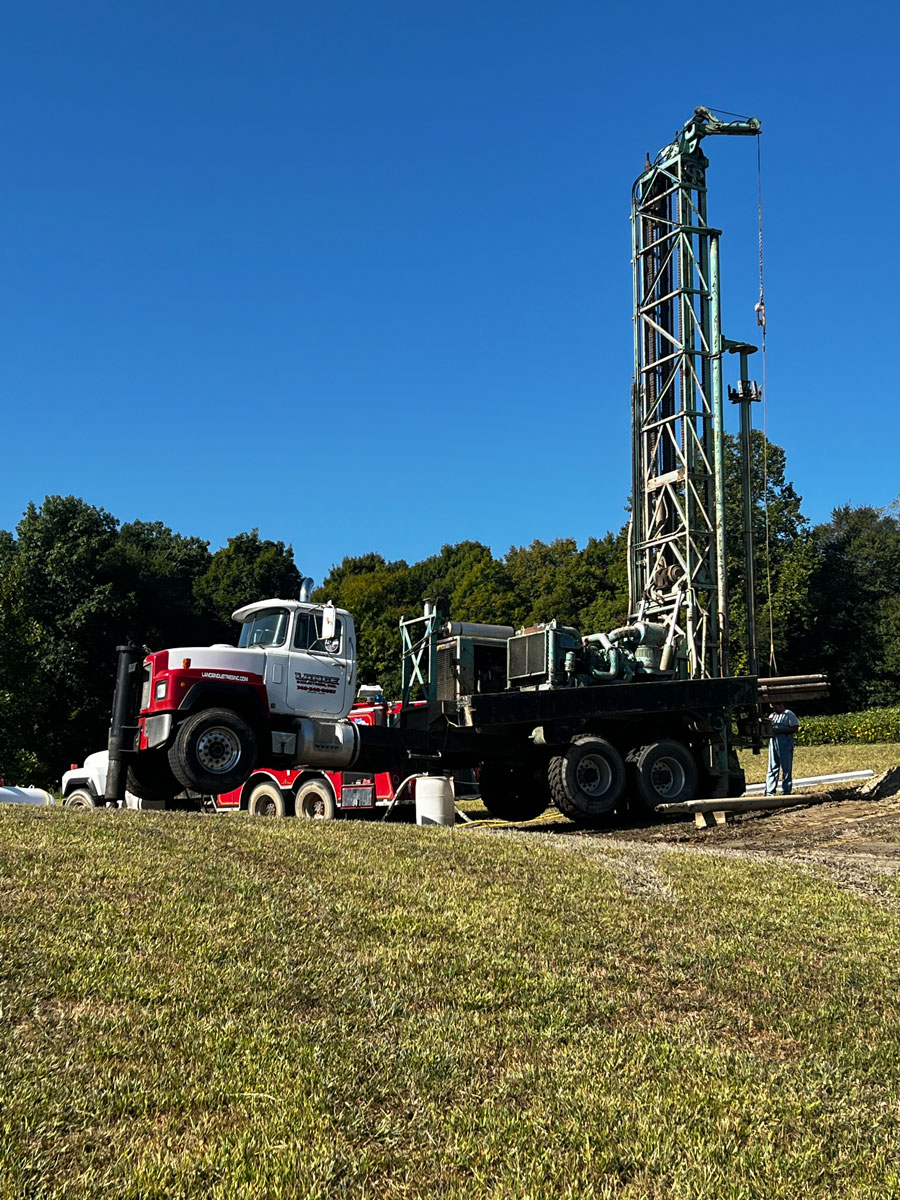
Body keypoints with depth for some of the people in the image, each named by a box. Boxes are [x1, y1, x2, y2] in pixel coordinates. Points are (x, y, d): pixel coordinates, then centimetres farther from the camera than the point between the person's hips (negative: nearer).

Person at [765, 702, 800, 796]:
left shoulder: (789, 715, -1)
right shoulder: (772, 716, 20)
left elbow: (795, 729, -9)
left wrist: (779, 731, -15)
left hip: (785, 745, -6)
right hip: (773, 742, 6)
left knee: (786, 769, -1)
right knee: (772, 768, 4)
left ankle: (786, 792, 6)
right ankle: (769, 793, 4)